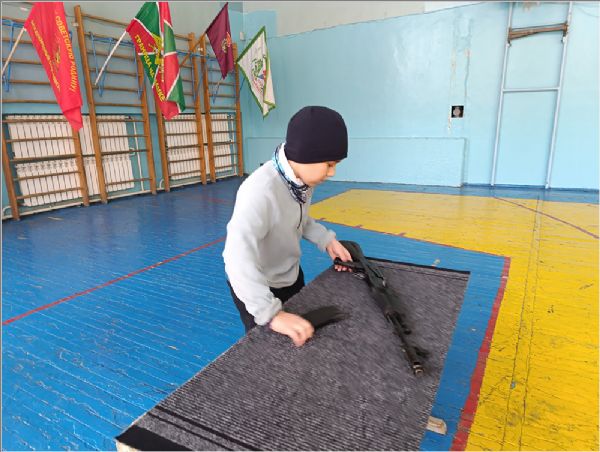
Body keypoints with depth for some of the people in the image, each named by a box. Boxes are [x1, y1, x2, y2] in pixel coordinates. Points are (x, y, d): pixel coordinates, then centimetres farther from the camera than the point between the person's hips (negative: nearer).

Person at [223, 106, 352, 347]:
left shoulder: (304, 177, -13)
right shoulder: (260, 191, -37)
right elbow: (238, 257, -46)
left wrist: (327, 240, -10)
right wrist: (272, 313, -53)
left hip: (291, 275, 7)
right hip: (255, 286, -7)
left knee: (299, 341, 26)